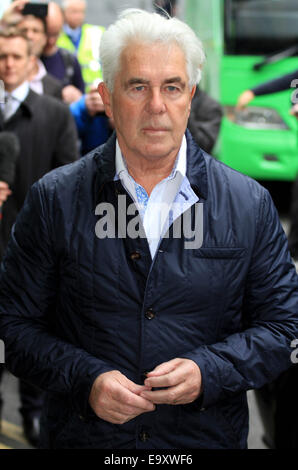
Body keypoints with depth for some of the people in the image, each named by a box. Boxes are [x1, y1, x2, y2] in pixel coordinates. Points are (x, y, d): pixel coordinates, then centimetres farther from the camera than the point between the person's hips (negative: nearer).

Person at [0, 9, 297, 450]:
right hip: (84, 436, 0)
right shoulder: (53, 200, -5)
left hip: (209, 435, 1)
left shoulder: (250, 204, -3)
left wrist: (208, 372, -16)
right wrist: (85, 379, -18)